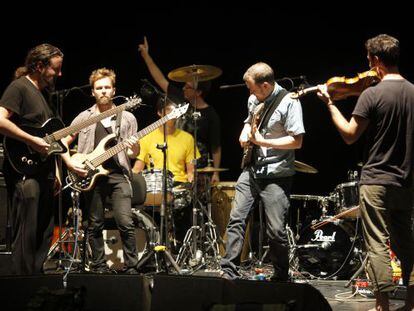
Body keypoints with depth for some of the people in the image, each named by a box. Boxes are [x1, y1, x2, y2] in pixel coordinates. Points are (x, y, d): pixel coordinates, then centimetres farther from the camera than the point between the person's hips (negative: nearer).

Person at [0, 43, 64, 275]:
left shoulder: (44, 91, 19)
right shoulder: (19, 87, -9)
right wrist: (32, 141, -22)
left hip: (44, 172, 9)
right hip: (24, 171, -9)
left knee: (44, 234, 11)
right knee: (26, 235, -10)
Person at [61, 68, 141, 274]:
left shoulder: (127, 118, 8)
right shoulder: (84, 118, 8)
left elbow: (133, 154, 9)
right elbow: (63, 141, 12)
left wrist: (133, 149, -14)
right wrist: (70, 163, -3)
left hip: (118, 175, -1)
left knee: (125, 223, -12)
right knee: (95, 225, 5)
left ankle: (131, 268, -6)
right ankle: (99, 266, 16)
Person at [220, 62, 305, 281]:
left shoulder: (288, 103, -12)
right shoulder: (254, 100, 11)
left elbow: (297, 141, -17)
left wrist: (264, 142, -19)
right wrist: (245, 133, 8)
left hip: (276, 175, -7)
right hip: (252, 170, 7)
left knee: (276, 230, -4)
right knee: (236, 219, -3)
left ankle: (281, 278, 12)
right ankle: (228, 272, -2)